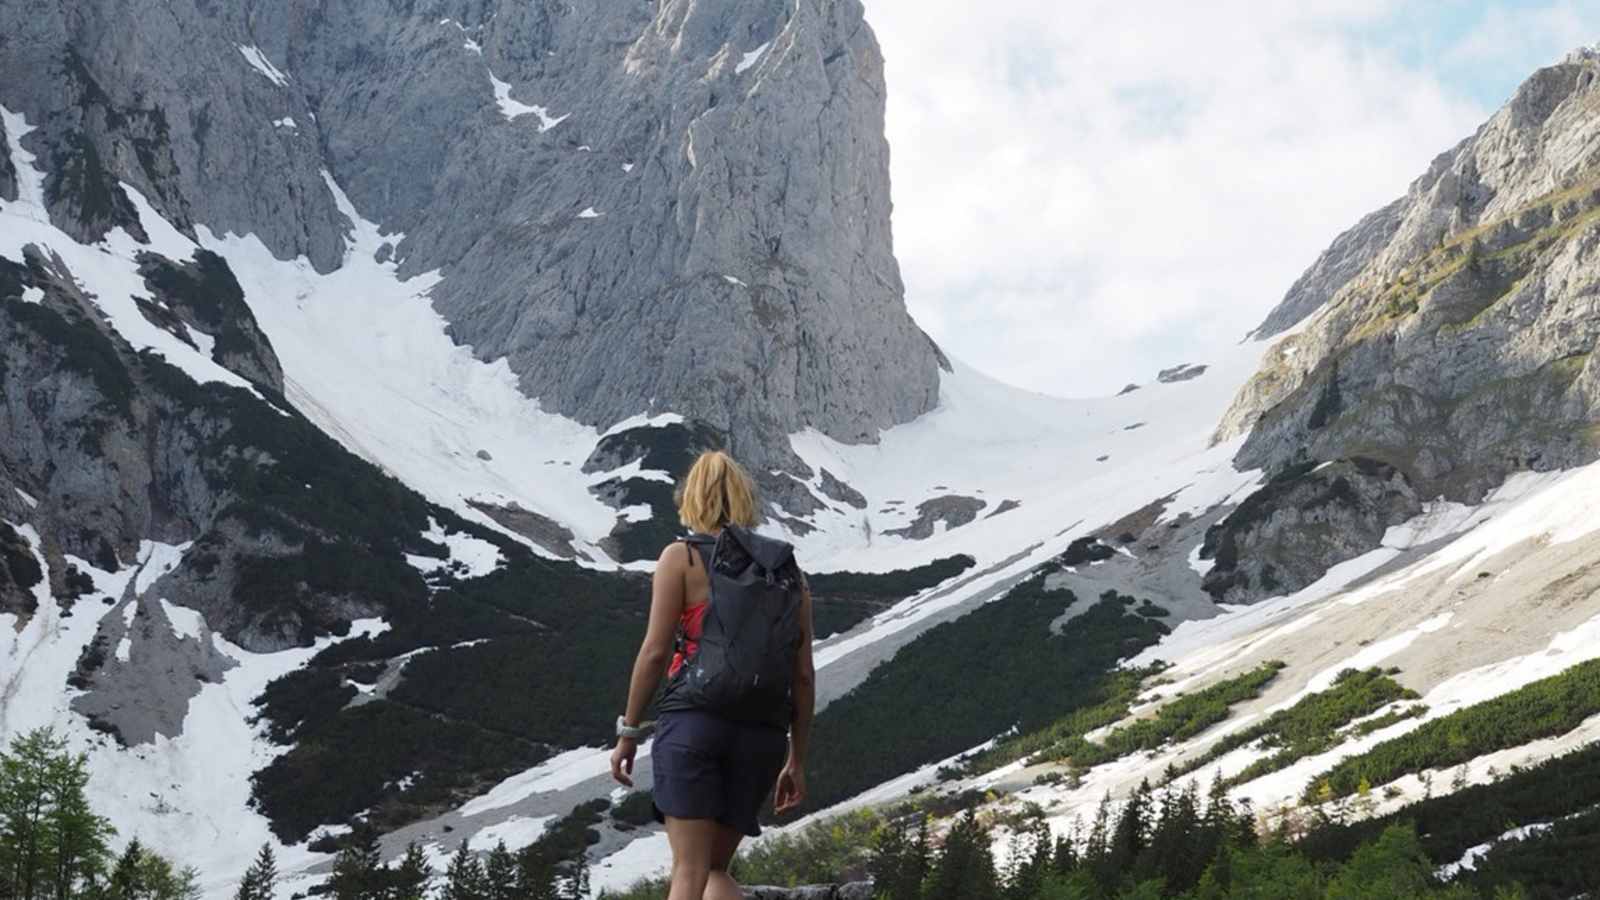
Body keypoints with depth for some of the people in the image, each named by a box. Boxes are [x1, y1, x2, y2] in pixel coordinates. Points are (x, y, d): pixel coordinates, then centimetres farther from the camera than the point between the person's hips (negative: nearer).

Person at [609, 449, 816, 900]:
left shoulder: (680, 558, 3)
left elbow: (655, 651, -4)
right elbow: (803, 676, 11)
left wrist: (627, 732, 4)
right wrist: (797, 759, 16)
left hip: (694, 722, -4)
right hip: (762, 732, 4)